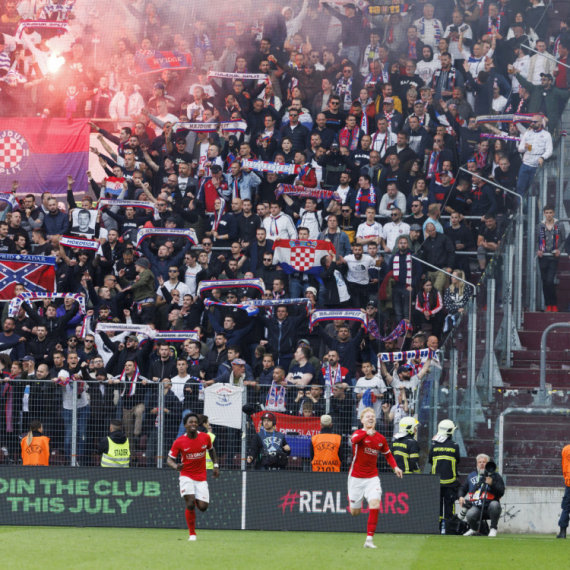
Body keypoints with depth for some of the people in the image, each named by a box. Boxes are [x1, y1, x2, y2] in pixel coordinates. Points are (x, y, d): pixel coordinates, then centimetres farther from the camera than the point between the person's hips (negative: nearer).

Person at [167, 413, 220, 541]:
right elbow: (169, 459, -7)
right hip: (187, 476, -2)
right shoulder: (179, 442, -10)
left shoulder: (205, 438, -3)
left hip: (201, 477, 2)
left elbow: (211, 450, 19)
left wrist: (216, 465, 13)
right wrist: (176, 466, -29)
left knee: (202, 507, -6)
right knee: (190, 503, -18)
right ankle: (192, 534, -3)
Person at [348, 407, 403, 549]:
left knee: (375, 504, -21)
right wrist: (367, 433, -54)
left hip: (372, 477, 2)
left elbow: (388, 454, 20)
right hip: (356, 477, -2)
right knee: (354, 512, 6)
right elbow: (354, 440, -35)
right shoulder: (359, 433, -9)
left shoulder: (381, 438, 5)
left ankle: (369, 539, -16)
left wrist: (395, 467, 2)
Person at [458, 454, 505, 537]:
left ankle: (493, 529, -18)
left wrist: (491, 484, -21)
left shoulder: (495, 476, 7)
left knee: (494, 505, -38)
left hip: (489, 507, -2)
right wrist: (461, 496, 4)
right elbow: (463, 488, 26)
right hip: (476, 508, 2)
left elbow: (501, 492, -4)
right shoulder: (471, 475, 19)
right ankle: (473, 529, 6)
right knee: (470, 515, -32)